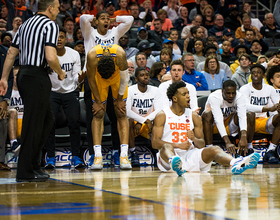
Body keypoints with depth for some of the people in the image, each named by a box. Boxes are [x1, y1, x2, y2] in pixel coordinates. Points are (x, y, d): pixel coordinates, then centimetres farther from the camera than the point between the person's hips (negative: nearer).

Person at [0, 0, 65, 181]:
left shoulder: (26, 24, 18)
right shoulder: (50, 25, -8)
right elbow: (50, 57, -20)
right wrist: (60, 73, -2)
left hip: (23, 75, 9)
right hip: (37, 77, -9)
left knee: (47, 118, 18)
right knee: (33, 124, -4)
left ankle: (34, 163, 17)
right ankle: (25, 172, -1)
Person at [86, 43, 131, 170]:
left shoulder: (120, 55, -39)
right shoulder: (92, 56, -37)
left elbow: (124, 79, -20)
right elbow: (91, 80, -18)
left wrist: (120, 99, -10)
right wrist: (97, 101, -11)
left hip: (118, 75, 0)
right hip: (99, 77, 0)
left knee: (121, 114, -7)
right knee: (98, 114, -7)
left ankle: (124, 156, -11)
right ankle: (98, 157, -10)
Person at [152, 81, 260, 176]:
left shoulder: (193, 116, 16)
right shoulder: (162, 116, 5)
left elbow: (202, 144, 13)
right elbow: (154, 143, -5)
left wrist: (194, 139, -12)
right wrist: (178, 145, -17)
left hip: (190, 155, 3)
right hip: (170, 155, -3)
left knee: (214, 149, -22)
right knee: (166, 147, -38)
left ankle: (235, 163, -56)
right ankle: (174, 163, -76)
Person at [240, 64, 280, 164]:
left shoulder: (269, 89, 10)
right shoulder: (245, 89, -5)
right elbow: (245, 106, -24)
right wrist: (268, 109, -34)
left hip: (262, 122, 4)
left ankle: (270, 152, -29)